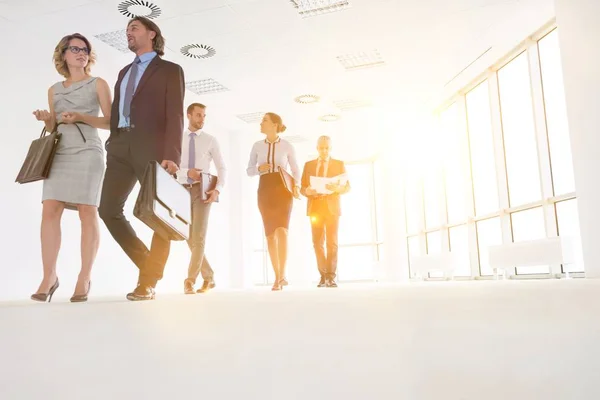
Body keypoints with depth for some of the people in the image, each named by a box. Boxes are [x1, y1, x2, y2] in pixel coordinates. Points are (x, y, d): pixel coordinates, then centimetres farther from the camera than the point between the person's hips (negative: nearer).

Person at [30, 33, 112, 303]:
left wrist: (80, 117, -10)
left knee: (87, 213, -9)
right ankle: (49, 277, -8)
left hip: (87, 152, -3)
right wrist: (46, 119, 0)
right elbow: (54, 128, 22)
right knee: (49, 210, -10)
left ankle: (84, 278, -6)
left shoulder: (98, 84, 11)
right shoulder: (54, 89, 20)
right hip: (59, 153, 4)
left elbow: (110, 122, 3)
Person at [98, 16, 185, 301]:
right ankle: (147, 262, 12)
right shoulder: (124, 72, 27)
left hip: (152, 145, -6)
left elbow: (174, 115, -5)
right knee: (108, 209, -2)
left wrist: (171, 155, -18)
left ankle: (148, 282, 4)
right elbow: (115, 112, 21)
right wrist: (113, 144, 6)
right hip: (121, 146, 7)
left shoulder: (170, 70, 7)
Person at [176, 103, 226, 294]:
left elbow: (222, 168, 3)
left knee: (198, 236, -13)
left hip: (202, 190, -2)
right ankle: (209, 277, 17)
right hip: (183, 190, 2)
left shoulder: (210, 140, 6)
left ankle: (190, 280, -10)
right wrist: (187, 172, -18)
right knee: (190, 239, 4)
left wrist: (218, 189, -13)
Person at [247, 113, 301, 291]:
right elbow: (249, 171, 12)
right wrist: (259, 169, -11)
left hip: (282, 190, -2)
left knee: (281, 231, -20)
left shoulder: (287, 146, 2)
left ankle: (281, 275, -17)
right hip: (265, 191, 3)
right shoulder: (257, 146, 9)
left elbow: (296, 170, 9)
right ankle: (278, 277, 9)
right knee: (270, 234, 1)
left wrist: (297, 187, -9)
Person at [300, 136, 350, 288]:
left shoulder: (339, 164, 8)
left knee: (332, 242, -5)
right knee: (318, 242, 1)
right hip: (315, 207, 2)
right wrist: (308, 191, -14)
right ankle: (323, 275, 12)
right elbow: (302, 188, 10)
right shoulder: (309, 165, 13)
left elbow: (347, 187, 2)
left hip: (332, 208, -2)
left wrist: (337, 187, -20)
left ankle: (331, 277, -1)